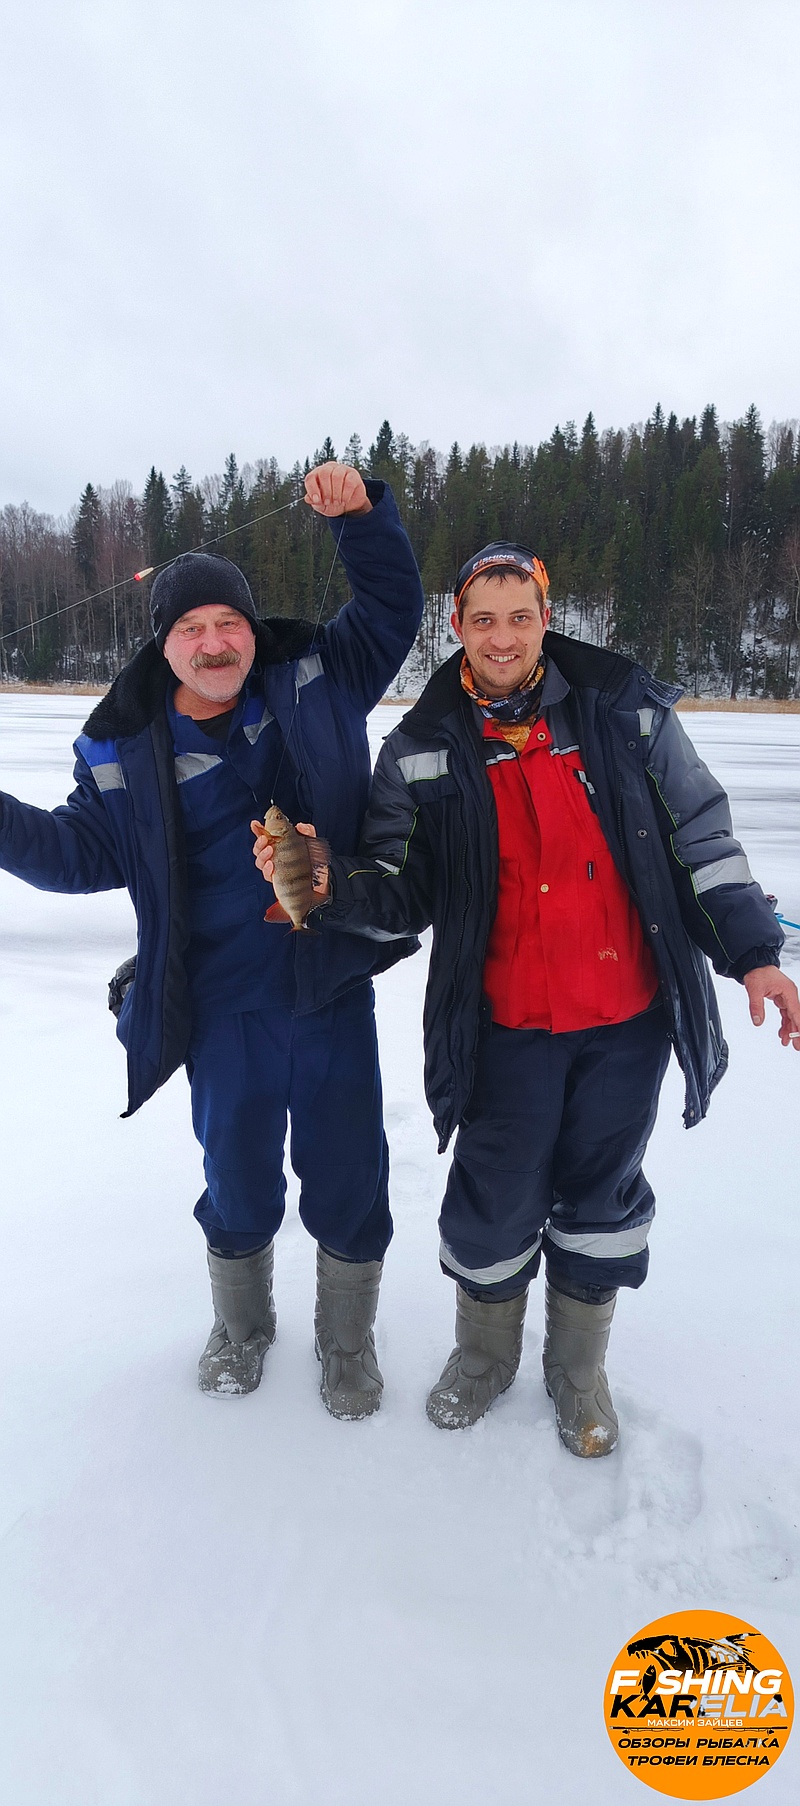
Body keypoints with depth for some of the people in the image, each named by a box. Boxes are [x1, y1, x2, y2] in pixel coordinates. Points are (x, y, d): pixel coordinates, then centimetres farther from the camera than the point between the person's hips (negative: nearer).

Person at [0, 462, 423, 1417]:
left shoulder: (314, 681, -2)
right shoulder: (126, 749, -2)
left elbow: (391, 609, 3)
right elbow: (81, 851, 2)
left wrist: (360, 513, -12)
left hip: (335, 991, 0)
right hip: (225, 1014, 0)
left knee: (350, 1185, 12)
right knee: (238, 1187, 18)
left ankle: (348, 1342, 41)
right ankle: (241, 1328, 50)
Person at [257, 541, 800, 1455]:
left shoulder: (627, 711, -3)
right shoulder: (422, 752, -4)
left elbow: (702, 838, 4)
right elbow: (400, 895, -3)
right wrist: (329, 886, -23)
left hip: (629, 1019, 1)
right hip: (507, 1028, -1)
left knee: (601, 1190, 17)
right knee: (495, 1198, 12)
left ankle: (577, 1369, 43)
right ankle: (484, 1354, 43)